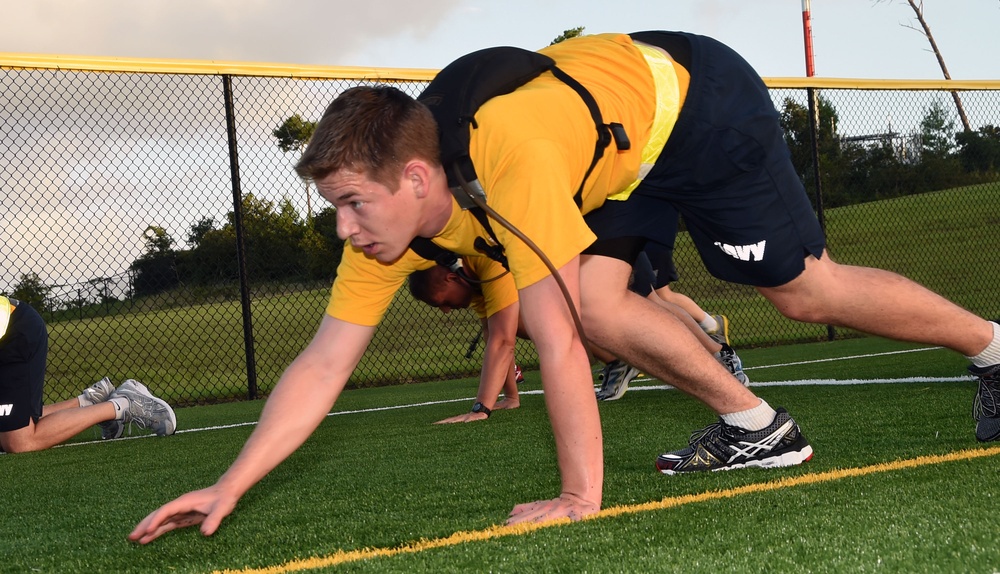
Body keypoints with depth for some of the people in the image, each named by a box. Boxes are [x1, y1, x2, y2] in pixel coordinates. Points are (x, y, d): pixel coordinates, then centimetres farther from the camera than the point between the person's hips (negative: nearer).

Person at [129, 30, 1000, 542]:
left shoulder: (513, 161, -41)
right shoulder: (384, 217, -18)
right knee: (598, 303, -10)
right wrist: (228, 489, -22)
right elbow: (321, 368, -16)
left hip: (692, 98, -7)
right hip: (620, 154, 7)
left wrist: (580, 496, -36)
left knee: (806, 292, -2)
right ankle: (755, 426, 8)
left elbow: (555, 341, -40)